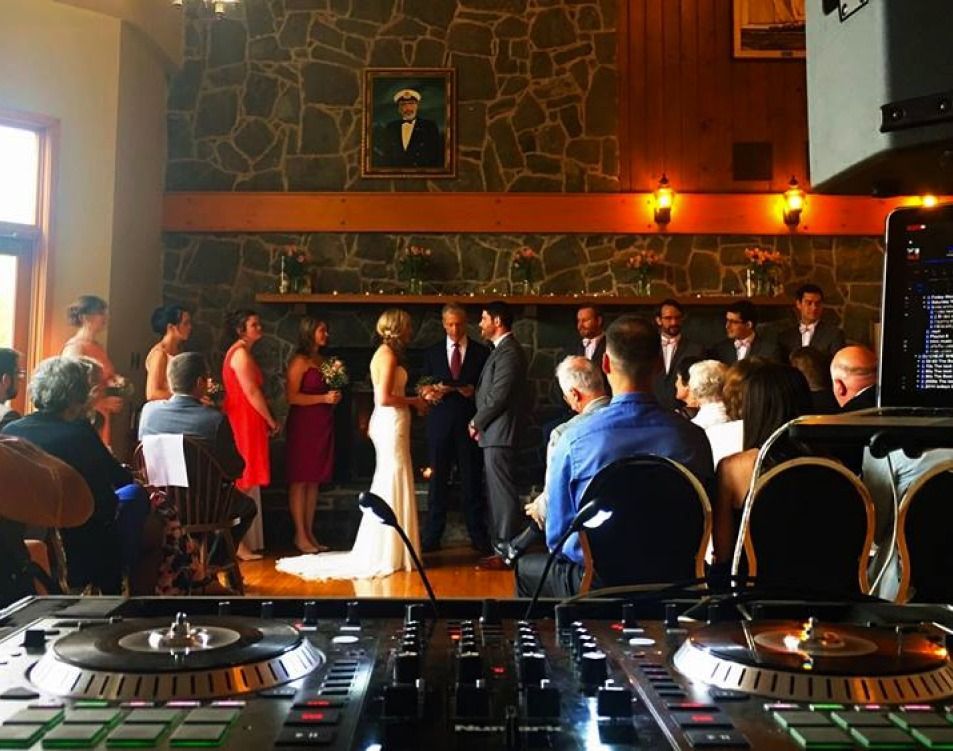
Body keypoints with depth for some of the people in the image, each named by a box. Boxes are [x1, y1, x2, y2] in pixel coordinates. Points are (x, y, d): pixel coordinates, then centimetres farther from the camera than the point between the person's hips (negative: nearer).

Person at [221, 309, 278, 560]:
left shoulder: (240, 352, 18)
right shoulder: (241, 353, -13)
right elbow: (252, 393, -17)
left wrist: (265, 421, 13)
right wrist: (271, 421, -8)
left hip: (244, 422, 10)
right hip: (244, 423, -10)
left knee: (245, 482, 11)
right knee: (243, 482, -6)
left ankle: (245, 541, 17)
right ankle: (237, 543, -2)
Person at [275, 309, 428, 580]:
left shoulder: (385, 353, 16)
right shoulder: (388, 355, -13)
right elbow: (384, 398, -21)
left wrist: (412, 400, 10)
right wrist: (414, 401, -10)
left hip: (387, 423, 10)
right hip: (391, 424, -10)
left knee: (387, 487, 12)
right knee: (392, 486, -4)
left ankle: (383, 551, 18)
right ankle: (387, 553, 3)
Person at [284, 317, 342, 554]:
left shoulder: (322, 360, 15)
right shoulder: (300, 361, -8)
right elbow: (292, 396, -16)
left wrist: (335, 396, 5)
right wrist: (324, 398, -17)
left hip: (322, 426, 8)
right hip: (303, 425, -8)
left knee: (314, 480, 10)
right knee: (300, 480, -2)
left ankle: (310, 532, 17)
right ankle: (300, 535, 3)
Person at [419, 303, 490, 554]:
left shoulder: (481, 352, 7)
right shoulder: (432, 352, 11)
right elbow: (425, 389, 11)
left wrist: (475, 391, -13)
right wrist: (432, 391, -10)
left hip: (469, 423, -1)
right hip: (440, 423, 1)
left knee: (472, 482, 2)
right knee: (437, 481, 3)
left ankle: (479, 536, 10)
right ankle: (431, 537, 10)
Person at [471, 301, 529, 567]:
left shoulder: (508, 351, -14)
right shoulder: (502, 350, 18)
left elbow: (498, 396, -19)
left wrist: (476, 422, -8)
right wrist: (479, 422, 10)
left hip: (499, 434, -10)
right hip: (494, 433, 10)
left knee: (503, 492, -6)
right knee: (496, 492, 13)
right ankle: (501, 546, 20)